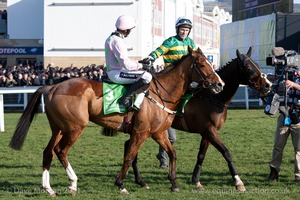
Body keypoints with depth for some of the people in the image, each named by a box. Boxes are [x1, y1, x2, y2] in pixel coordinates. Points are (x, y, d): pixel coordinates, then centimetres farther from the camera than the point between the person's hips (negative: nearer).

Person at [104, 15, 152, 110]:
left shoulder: (111, 38, 17)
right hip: (116, 73, -11)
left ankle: (137, 104, 5)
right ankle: (126, 97, -18)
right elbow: (126, 64, -22)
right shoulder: (117, 41, -17)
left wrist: (139, 63, 12)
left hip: (113, 72, 11)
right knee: (147, 77, -22)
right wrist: (140, 66, -9)